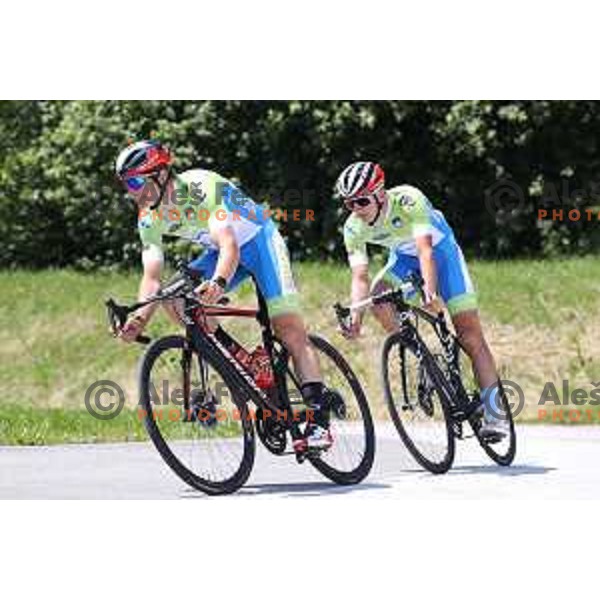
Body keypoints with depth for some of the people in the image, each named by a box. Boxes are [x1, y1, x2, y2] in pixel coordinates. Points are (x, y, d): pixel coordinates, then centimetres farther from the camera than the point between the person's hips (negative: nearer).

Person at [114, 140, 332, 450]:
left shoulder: (201, 187, -31)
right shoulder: (150, 219, -11)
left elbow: (229, 245, -43)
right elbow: (151, 278, -15)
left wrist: (219, 282, -62)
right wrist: (140, 318, -33)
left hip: (258, 240, -7)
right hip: (220, 251, 7)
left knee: (289, 329, -18)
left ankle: (319, 421, -22)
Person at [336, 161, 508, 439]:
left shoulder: (408, 200, -36)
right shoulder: (354, 228, -22)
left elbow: (425, 250, -46)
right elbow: (360, 276, -26)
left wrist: (430, 291, -62)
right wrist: (356, 315, -44)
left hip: (439, 249, -4)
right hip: (404, 258, 4)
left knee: (470, 334, -13)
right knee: (377, 299, -26)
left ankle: (494, 414, -14)